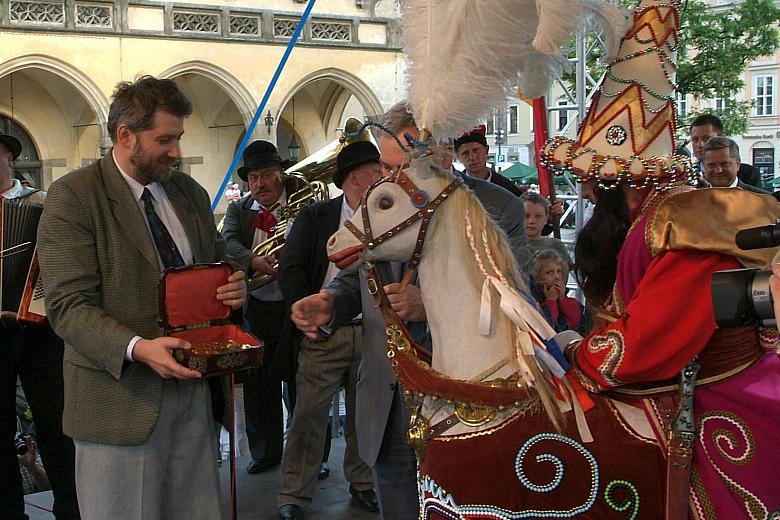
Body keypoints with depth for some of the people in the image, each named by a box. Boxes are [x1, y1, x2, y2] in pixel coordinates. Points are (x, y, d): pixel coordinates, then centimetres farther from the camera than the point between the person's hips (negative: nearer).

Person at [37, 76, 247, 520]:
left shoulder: (191, 192, 12)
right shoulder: (74, 195, -8)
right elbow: (69, 305, -15)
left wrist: (235, 287, -2)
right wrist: (137, 348, -30)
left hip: (191, 386, 6)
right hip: (120, 394, -5)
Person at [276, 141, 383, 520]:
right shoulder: (314, 217, 2)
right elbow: (291, 270, -1)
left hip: (371, 332, 2)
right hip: (325, 332, -2)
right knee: (309, 413, -1)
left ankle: (362, 484, 28)